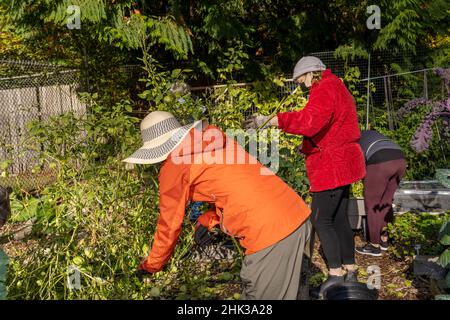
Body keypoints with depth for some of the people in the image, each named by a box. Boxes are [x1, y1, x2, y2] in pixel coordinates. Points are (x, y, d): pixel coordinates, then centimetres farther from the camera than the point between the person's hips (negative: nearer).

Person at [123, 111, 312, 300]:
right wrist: (208, 220, 20)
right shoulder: (212, 138, 16)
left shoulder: (173, 165, -4)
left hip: (270, 232, -8)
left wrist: (151, 266, 19)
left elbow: (169, 225, 5)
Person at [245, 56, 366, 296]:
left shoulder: (325, 89, -15)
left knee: (320, 219, -6)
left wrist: (270, 120, -35)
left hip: (332, 167, -11)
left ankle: (336, 274, 2)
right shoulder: (335, 87, 19)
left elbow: (309, 121, -32)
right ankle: (350, 270, 23)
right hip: (341, 164, 11)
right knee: (339, 218, 14)